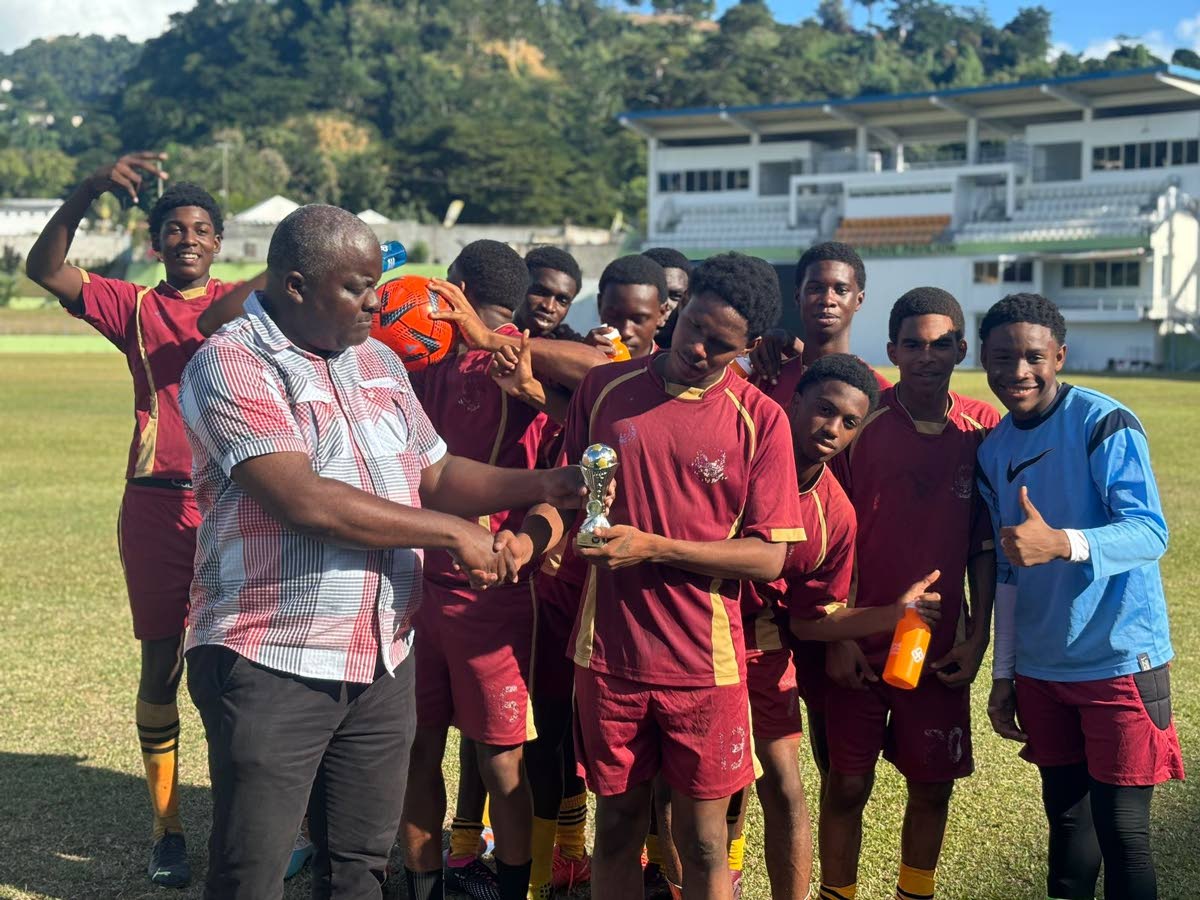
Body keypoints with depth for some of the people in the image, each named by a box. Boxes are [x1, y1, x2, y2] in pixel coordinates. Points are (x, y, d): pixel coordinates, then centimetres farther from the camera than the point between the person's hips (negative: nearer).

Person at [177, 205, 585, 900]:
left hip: (384, 660, 7)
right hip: (273, 663, -7)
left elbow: (434, 474, 20)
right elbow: (304, 501, -23)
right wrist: (450, 531, -17)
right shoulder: (232, 366, -12)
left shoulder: (378, 361, 12)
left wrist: (539, 486, 4)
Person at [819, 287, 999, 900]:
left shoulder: (982, 429, 0)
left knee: (932, 786, 9)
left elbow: (984, 544, 5)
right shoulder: (861, 422, -6)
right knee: (847, 784, 2)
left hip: (942, 647, 2)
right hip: (860, 644, -2)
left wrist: (978, 636, 0)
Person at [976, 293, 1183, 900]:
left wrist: (1062, 543, -39)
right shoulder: (993, 451, 8)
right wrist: (1003, 675, 13)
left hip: (1119, 662, -6)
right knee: (1065, 815, 14)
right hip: (1041, 668, 6)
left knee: (1121, 831, -2)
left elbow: (1150, 533, -21)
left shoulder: (1105, 423, -12)